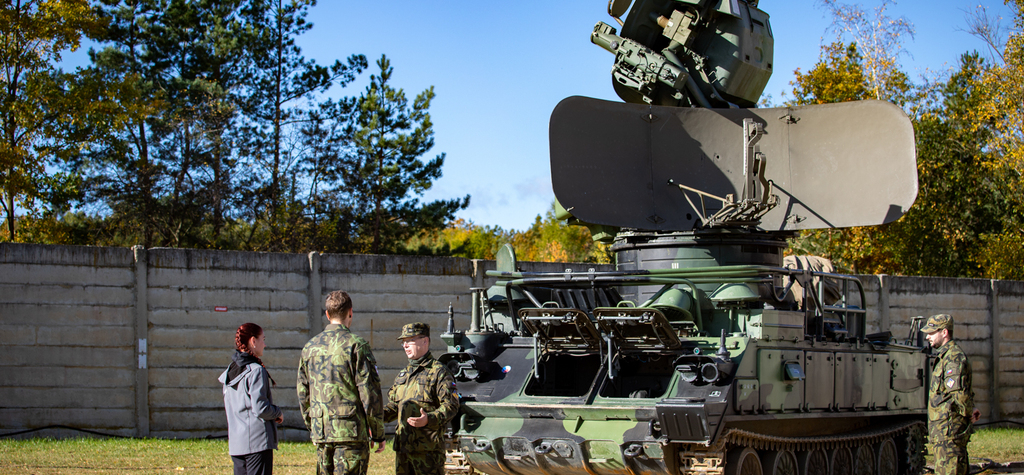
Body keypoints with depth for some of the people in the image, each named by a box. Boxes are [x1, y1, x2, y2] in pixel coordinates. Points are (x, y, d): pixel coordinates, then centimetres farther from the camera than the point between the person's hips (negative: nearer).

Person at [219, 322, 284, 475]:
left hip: (235, 442, 8)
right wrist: (278, 413, 1)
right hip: (257, 441, -8)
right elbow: (261, 408, -18)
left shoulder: (230, 371, 12)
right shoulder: (256, 371, -13)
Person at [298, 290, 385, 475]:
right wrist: (378, 433, -3)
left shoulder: (309, 347, 10)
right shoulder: (355, 345, -9)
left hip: (320, 432, 6)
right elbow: (370, 392, -10)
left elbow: (303, 395, 16)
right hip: (351, 432, -6)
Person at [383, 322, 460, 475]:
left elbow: (451, 406, -11)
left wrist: (429, 419, -27)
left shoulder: (438, 372, -4)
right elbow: (393, 405, 24)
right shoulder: (403, 374, 20)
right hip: (402, 445, 8)